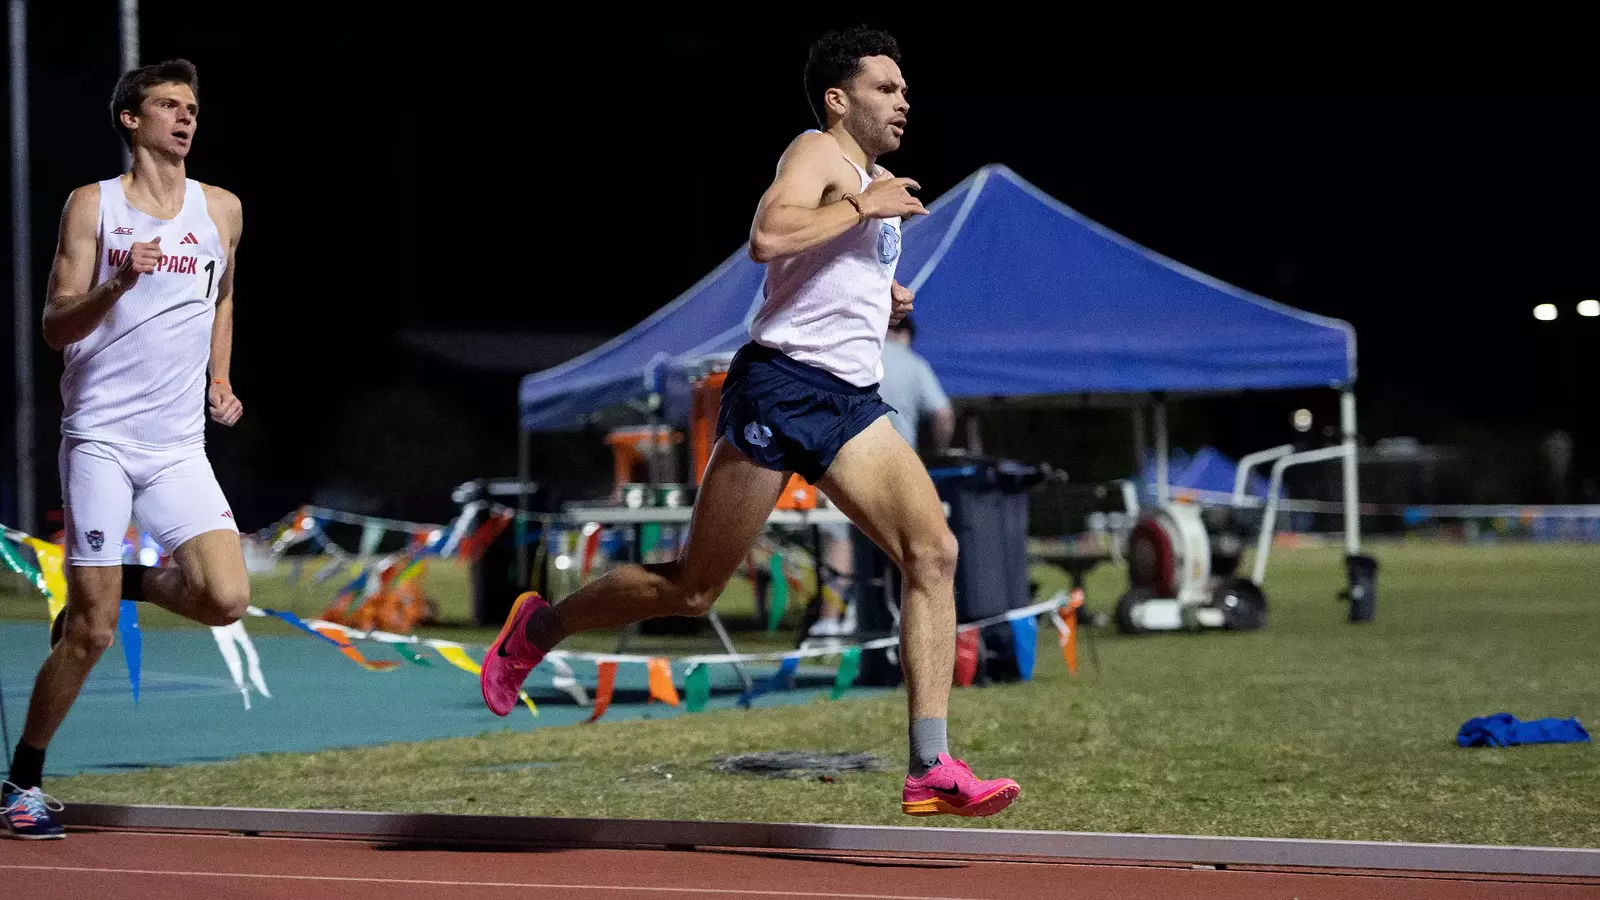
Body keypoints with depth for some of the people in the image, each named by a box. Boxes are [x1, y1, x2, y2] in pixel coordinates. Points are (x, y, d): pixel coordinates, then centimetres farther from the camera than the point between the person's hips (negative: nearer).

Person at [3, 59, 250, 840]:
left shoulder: (221, 210, 12)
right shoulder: (93, 205, 1)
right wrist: (117, 285, -19)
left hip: (180, 445, 4)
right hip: (101, 436, -4)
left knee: (226, 599, -15)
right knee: (90, 635, -5)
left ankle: (120, 585, 15)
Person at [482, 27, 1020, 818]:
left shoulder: (875, 181, 22)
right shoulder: (819, 153, -6)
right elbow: (767, 237, -26)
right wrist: (861, 206, -19)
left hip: (850, 401, 8)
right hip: (781, 388, -8)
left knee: (933, 553, -11)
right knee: (692, 589, 0)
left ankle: (930, 770, -14)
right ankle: (537, 627, 24)